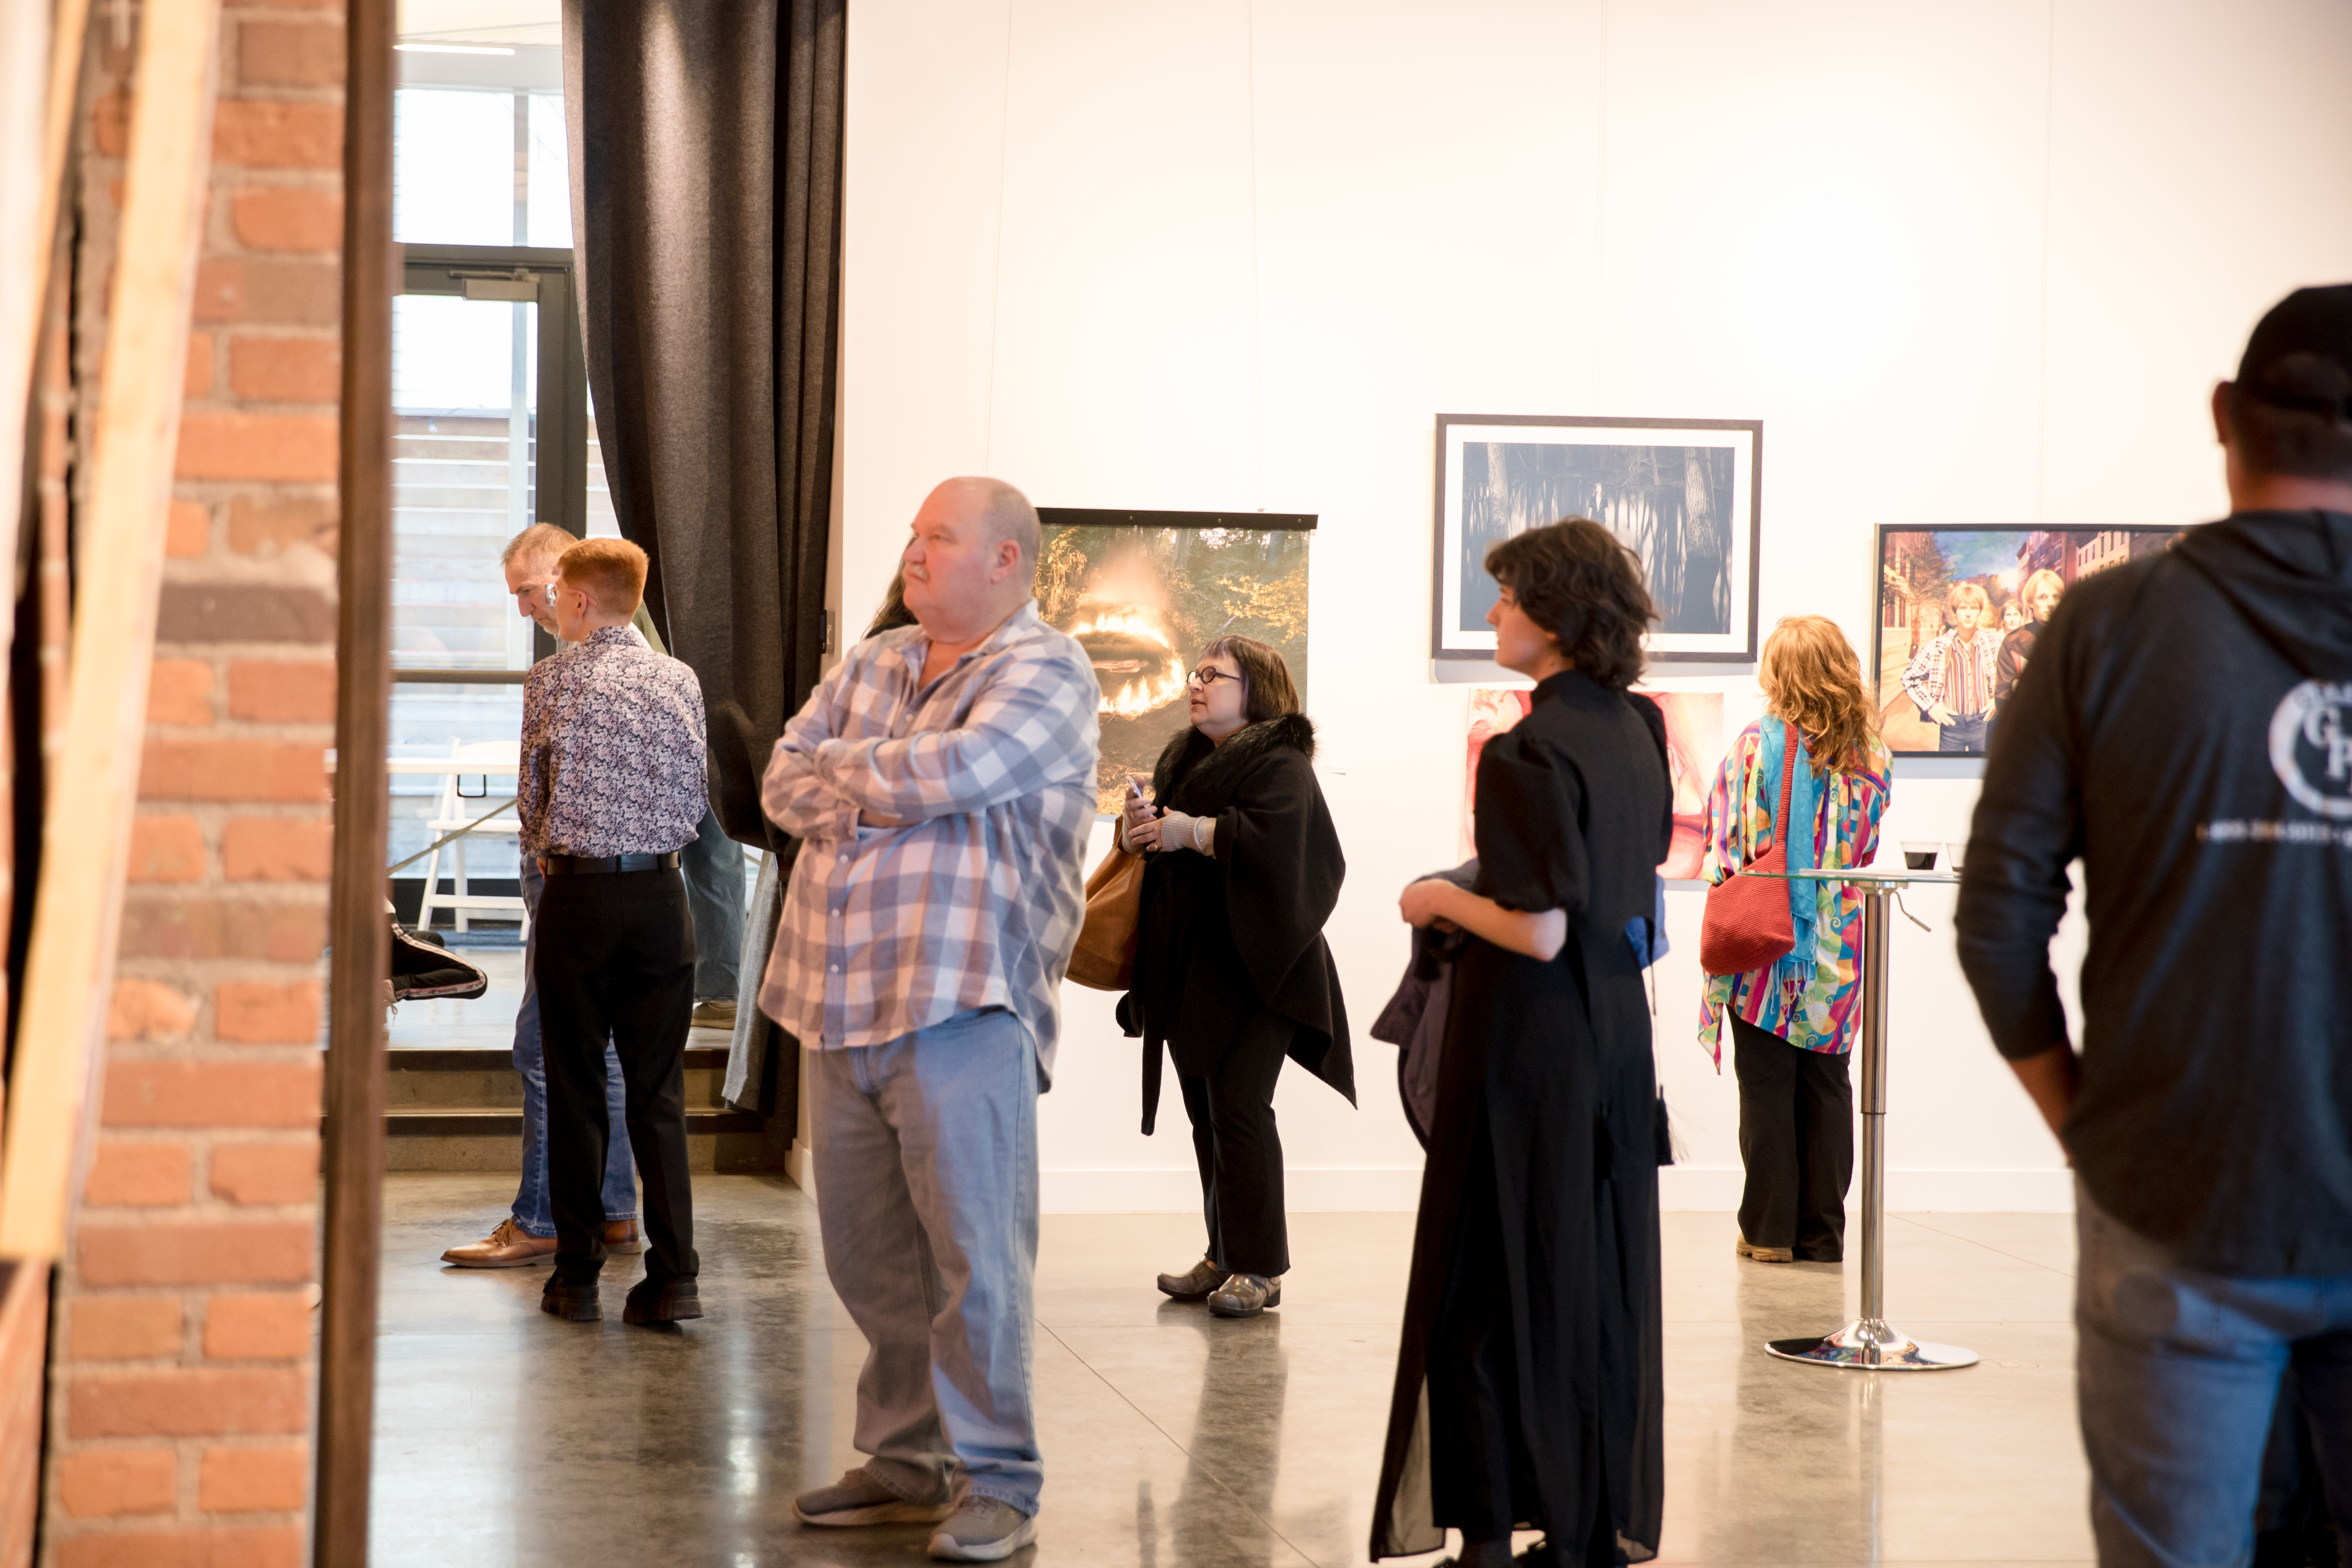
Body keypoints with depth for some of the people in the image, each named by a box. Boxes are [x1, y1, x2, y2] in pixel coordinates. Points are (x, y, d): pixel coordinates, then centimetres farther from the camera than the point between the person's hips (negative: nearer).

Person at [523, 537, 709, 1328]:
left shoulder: (550, 681, -3)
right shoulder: (679, 679, 3)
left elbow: (532, 797, 3)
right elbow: (696, 798, 7)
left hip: (577, 894, -2)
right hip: (660, 892, 2)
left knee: (576, 1089, 6)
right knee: (659, 1090, 5)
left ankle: (577, 1277, 8)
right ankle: (674, 1275, -2)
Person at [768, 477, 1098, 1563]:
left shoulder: (1046, 671, -3)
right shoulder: (869, 666, 18)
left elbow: (955, 767, -18)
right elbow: (785, 786, 9)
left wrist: (838, 767, -2)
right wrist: (886, 794, -9)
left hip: (960, 1005, -7)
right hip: (841, 1004, 7)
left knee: (974, 1250, -6)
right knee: (868, 1254, 11)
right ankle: (908, 1459, 22)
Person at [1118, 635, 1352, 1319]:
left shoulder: (1280, 762, -8)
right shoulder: (1183, 758, 18)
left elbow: (1276, 835, -26)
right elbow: (1156, 841, 22)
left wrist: (1191, 832, -19)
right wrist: (1138, 832, -1)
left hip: (1251, 970, -8)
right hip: (1190, 969, 8)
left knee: (1238, 1110, -12)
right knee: (1206, 1115, 9)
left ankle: (1259, 1269, -7)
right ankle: (1224, 1258, 16)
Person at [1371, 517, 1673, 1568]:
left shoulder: (1527, 753, -19)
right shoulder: (1636, 732, 6)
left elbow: (1538, 931, -22)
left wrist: (1444, 899, -7)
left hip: (1529, 1046, -8)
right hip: (1618, 1034, 8)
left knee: (1498, 1281, 2)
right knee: (1604, 1276, 12)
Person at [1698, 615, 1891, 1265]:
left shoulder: (1758, 742, -9)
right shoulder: (1871, 753, 2)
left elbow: (1723, 842, -5)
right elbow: (1866, 847, 11)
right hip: (1838, 947, 3)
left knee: (1766, 1085, 3)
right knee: (1826, 1085, 9)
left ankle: (1769, 1229, 5)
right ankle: (1823, 1231, 12)